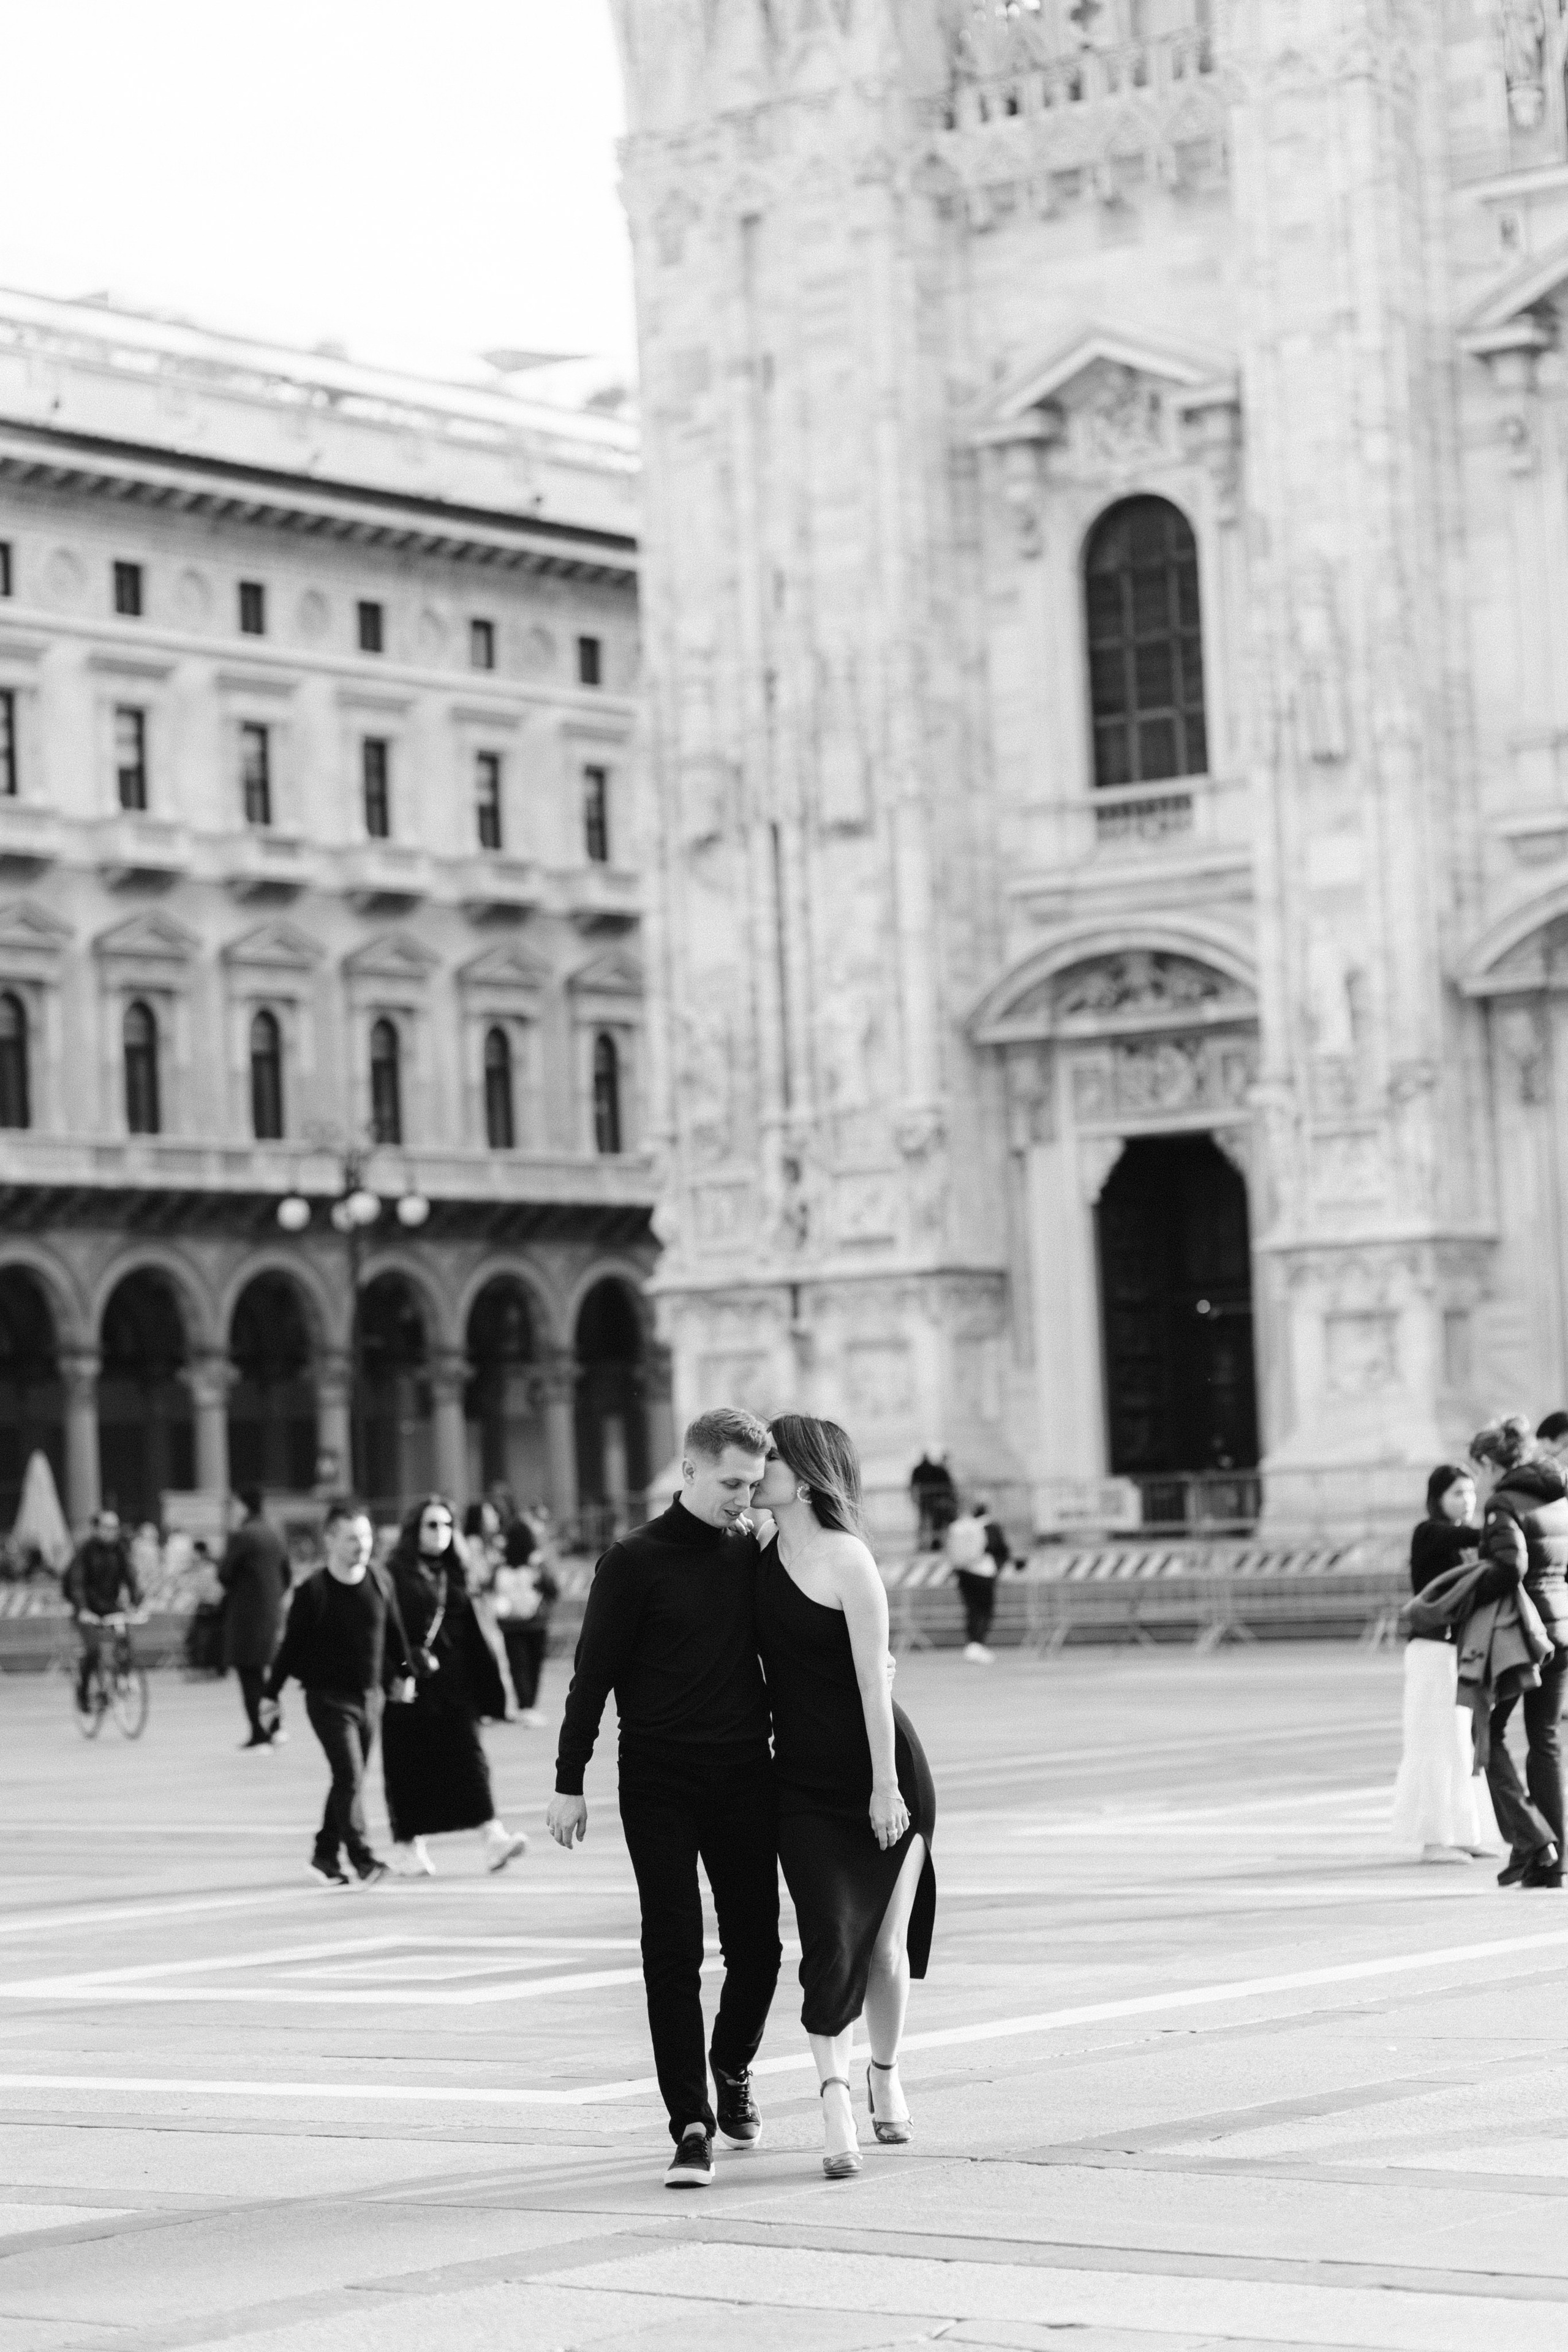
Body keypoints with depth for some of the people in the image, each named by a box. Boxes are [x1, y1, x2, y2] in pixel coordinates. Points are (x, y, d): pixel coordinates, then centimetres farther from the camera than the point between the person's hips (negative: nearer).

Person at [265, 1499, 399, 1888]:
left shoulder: (381, 1582, 1)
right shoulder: (313, 1591, -13)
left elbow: (393, 1633, 16)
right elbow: (291, 1645, -6)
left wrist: (406, 1671, 22)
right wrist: (272, 1692, -1)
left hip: (369, 1696, 5)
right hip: (329, 1698, -5)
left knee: (351, 1781, 10)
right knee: (350, 1778, -13)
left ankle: (326, 1855, 22)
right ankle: (363, 1859, -12)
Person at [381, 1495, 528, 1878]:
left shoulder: (453, 1576, 14)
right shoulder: (396, 1575, -4)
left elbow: (471, 1634, 16)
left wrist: (487, 1685, 13)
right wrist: (414, 1661, -22)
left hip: (453, 1684, 4)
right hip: (409, 1686, -4)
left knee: (468, 1755, -6)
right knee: (411, 1764, 0)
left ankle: (492, 1836, -15)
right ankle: (407, 1846, 10)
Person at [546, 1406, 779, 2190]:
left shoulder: (753, 1553, 6)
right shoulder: (635, 1561, -6)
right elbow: (593, 1674, -5)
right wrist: (569, 1783, -6)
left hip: (743, 1777, 4)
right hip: (660, 1784, -4)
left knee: (757, 1946, 7)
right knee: (673, 1950, -6)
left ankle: (732, 2070, 34)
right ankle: (692, 2124, -3)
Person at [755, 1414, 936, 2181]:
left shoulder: (845, 1559, -13)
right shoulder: (762, 1560, 7)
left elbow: (872, 1679, -15)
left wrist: (885, 1786, -16)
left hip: (884, 1774, -4)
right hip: (805, 1781, 4)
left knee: (886, 1942, 5)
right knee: (832, 1935, -11)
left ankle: (885, 2074, 28)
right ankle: (836, 2106, -17)